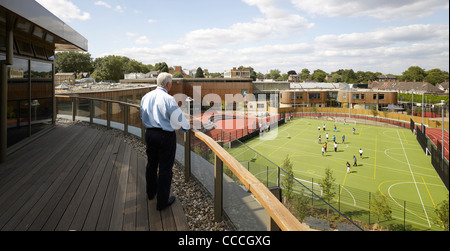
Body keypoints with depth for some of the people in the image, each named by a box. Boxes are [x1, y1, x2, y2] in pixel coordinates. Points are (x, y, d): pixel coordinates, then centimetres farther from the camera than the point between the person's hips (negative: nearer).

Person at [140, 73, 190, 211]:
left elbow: (143, 116, 14)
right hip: (166, 136, -7)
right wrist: (187, 127, 6)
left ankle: (151, 192, 44)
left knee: (151, 164, 23)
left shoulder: (146, 97, 3)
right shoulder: (168, 99, -19)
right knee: (165, 168, 5)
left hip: (149, 133, 7)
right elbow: (179, 119, -14)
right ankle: (162, 201, 16)